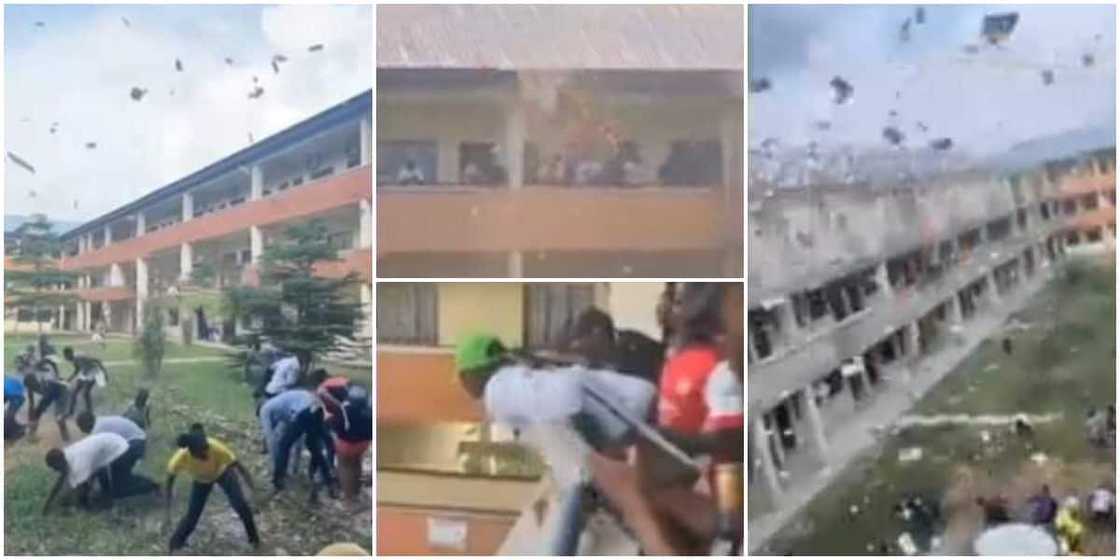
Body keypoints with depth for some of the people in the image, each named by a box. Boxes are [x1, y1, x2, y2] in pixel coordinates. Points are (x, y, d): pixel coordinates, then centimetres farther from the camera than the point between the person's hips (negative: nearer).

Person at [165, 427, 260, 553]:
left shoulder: (217, 449, -44)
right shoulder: (181, 458, -39)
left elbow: (240, 468, -34)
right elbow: (169, 481, -21)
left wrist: (255, 491, -42)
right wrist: (168, 512, -20)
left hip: (222, 473, -1)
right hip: (200, 480, 1)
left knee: (241, 505, -9)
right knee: (192, 515, -1)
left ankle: (253, 537, 17)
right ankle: (175, 543, 29)